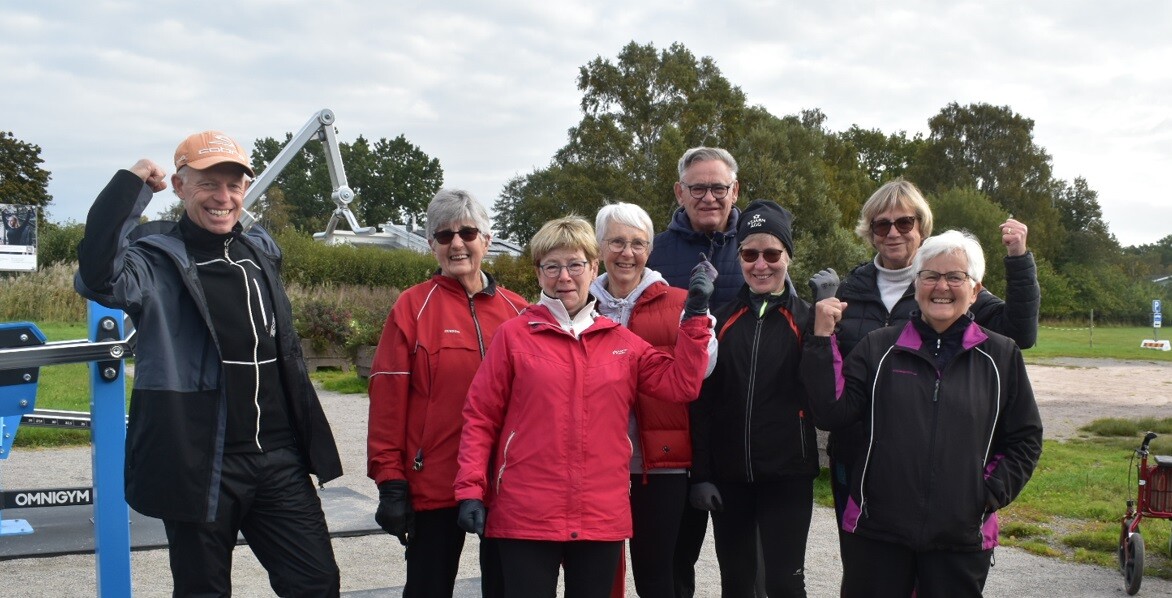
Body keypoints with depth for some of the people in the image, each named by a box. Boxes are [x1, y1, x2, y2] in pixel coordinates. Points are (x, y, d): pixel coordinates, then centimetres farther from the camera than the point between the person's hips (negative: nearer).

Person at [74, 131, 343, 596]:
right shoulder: (157, 264, -7)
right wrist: (131, 185, -22)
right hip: (202, 466, -4)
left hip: (278, 462, 5)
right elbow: (97, 277, -31)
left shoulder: (262, 252, 11)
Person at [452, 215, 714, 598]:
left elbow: (682, 385, 3)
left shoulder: (622, 342, 9)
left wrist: (695, 317, -2)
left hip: (603, 518, 3)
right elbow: (480, 417, -1)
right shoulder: (514, 335, 0)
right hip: (525, 516, -3)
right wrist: (471, 489, -8)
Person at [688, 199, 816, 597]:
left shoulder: (806, 318, 1)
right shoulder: (721, 319, 5)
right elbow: (702, 403, 3)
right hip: (728, 474, 3)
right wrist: (701, 473, -2)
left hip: (787, 475, -2)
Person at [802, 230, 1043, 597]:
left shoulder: (1001, 356, 5)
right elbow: (833, 413, -4)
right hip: (876, 532, 0)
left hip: (962, 537, 0)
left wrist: (991, 494, -2)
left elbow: (1024, 439, 10)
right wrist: (823, 340, -8)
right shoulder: (879, 348, 5)